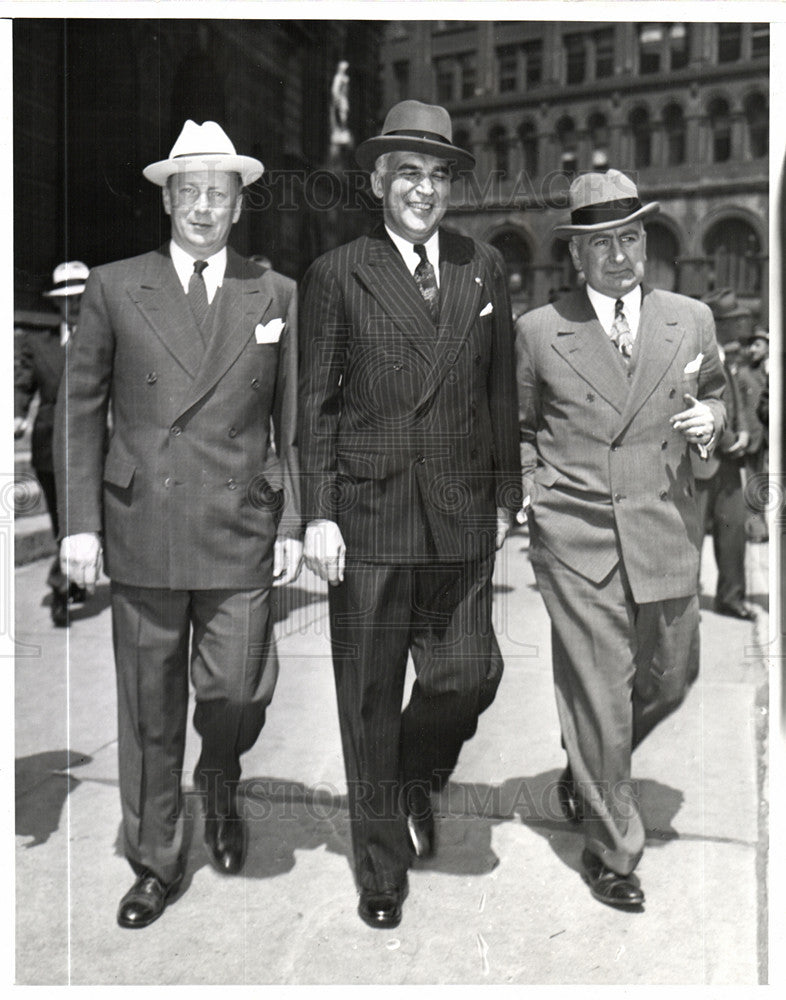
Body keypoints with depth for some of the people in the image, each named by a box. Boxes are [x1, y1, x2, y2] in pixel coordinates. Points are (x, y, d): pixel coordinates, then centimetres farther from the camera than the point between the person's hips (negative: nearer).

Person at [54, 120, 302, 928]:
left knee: (237, 696, 2)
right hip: (141, 531, 0)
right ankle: (154, 864, 29)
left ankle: (219, 788, 38)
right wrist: (79, 522, -2)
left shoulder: (275, 296, 7)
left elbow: (293, 421, 7)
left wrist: (292, 524, 2)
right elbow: (79, 409, 5)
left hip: (241, 534, 0)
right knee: (149, 713, 9)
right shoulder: (113, 288, 4)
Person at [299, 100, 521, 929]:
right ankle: (382, 874, 24)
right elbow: (314, 403, 0)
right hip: (367, 518, -2)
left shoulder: (484, 269, 10)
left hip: (462, 518, 3)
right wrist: (318, 515, -7)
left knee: (468, 676, 2)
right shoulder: (336, 275, 1)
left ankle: (414, 777, 37)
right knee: (370, 705, 6)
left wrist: (505, 494, 9)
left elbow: (501, 390, 12)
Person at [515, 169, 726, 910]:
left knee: (670, 677, 15)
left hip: (666, 535, 4)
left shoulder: (691, 320, 6)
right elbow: (519, 426, 12)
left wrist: (711, 419, -2)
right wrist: (529, 486, -1)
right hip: (576, 541, -3)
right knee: (600, 696, 1)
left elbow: (712, 395, 20)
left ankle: (586, 776, 43)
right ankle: (610, 849, 20)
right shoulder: (538, 332, 0)